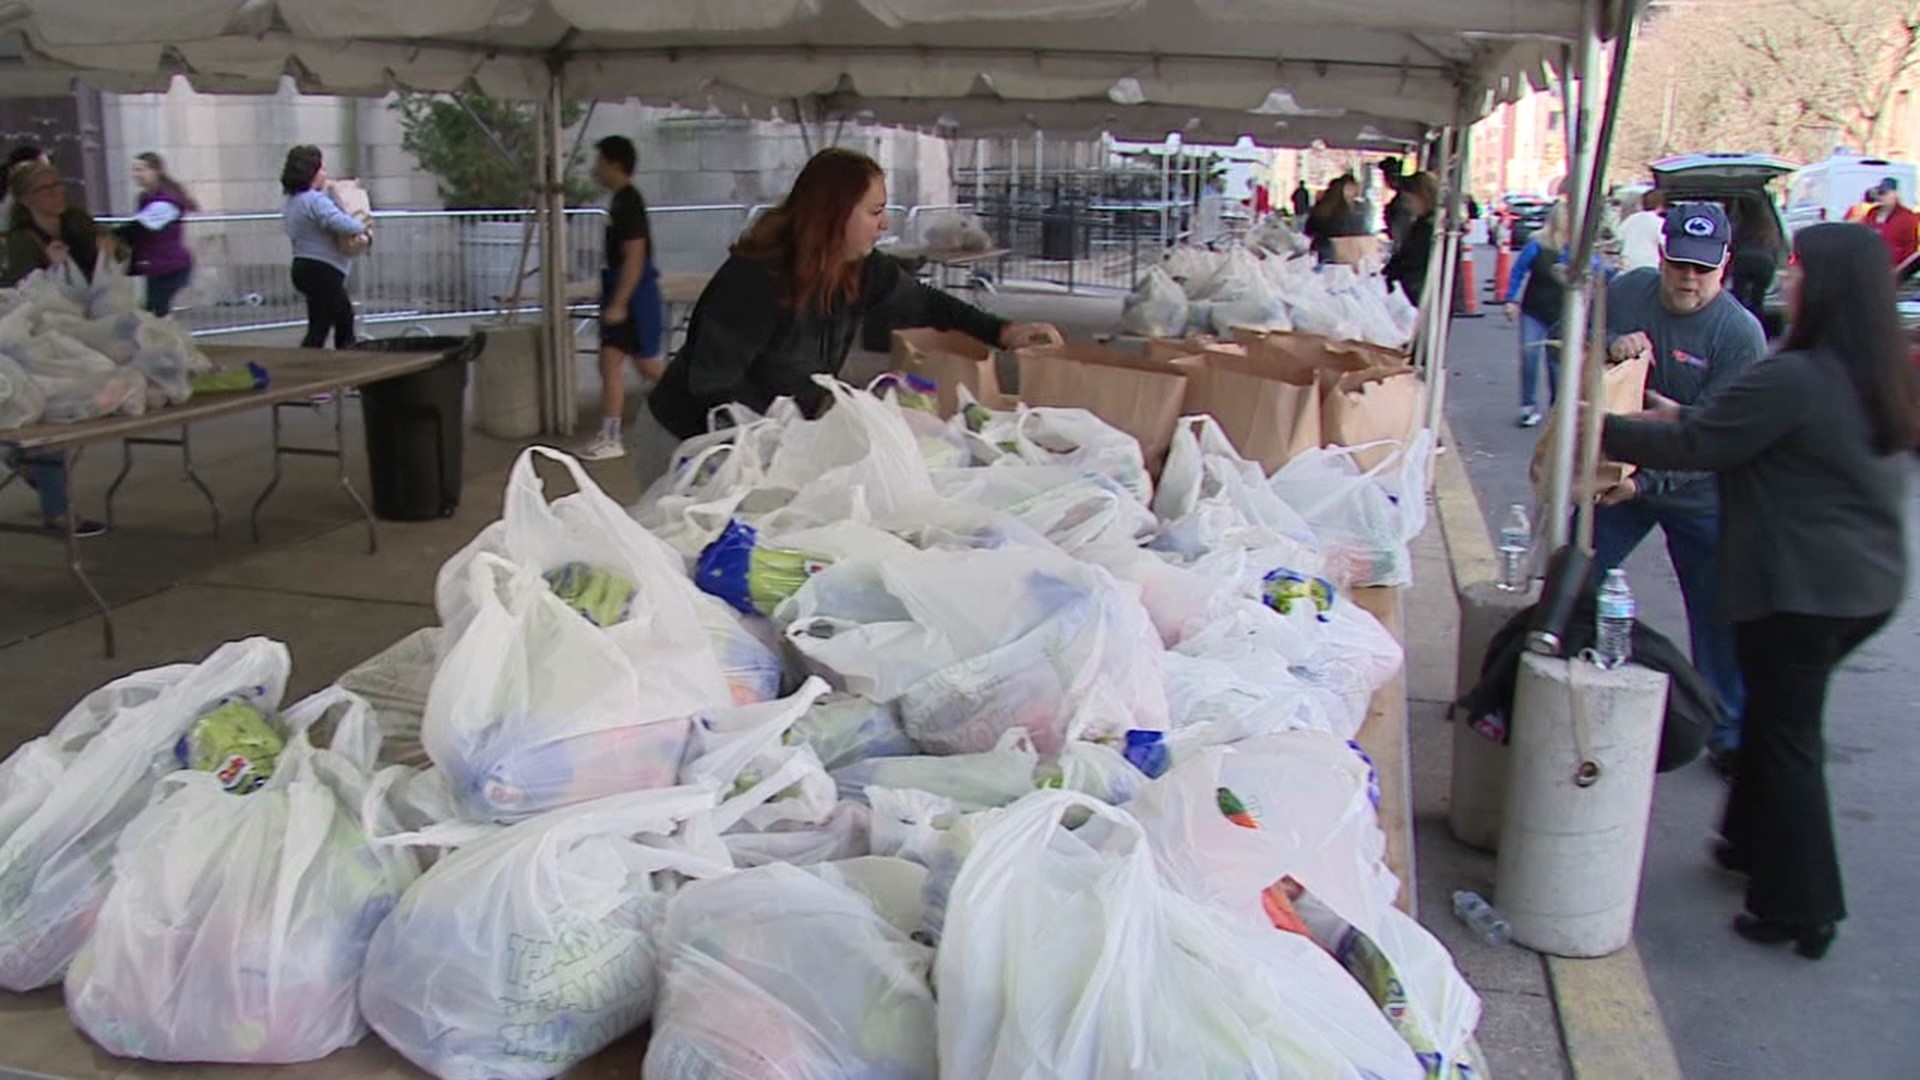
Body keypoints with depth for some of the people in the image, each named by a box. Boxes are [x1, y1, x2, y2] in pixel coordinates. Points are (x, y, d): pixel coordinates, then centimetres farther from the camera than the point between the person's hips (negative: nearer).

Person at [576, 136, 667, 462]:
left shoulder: (628, 202, -18)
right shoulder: (620, 201, 12)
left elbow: (635, 257, -23)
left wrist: (618, 303, -24)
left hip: (635, 296, -10)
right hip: (622, 293, 10)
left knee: (651, 367, -1)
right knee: (609, 363, 9)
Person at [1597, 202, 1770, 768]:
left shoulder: (1741, 333, -20)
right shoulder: (1627, 291, -6)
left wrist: (1646, 479, -34)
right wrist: (1610, 344, -20)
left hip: (1700, 494, -3)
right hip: (1617, 477, 3)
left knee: (1719, 614, 5)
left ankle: (1729, 731, 23)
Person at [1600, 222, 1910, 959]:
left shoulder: (1792, 379, -20)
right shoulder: (1881, 380, 8)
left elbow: (1694, 448, -15)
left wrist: (1601, 430, -3)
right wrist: (1683, 418, 21)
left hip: (1798, 588, -8)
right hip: (1871, 584, 8)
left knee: (1786, 734, 2)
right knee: (1781, 714, 23)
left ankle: (1800, 908, 10)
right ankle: (1753, 843, 38)